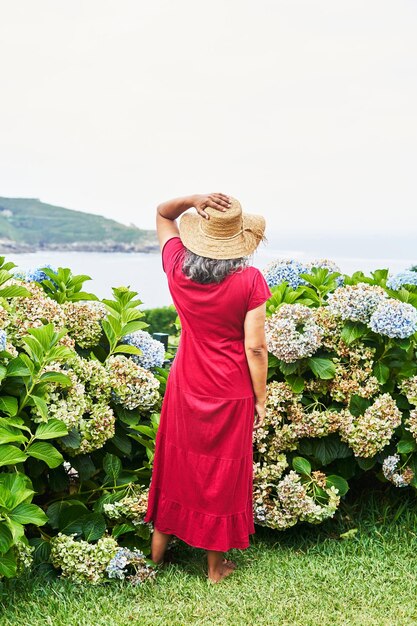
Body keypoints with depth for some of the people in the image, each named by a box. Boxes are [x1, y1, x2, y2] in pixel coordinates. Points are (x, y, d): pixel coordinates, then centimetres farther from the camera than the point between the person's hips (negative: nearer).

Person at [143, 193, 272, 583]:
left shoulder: (178, 267, -10)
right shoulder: (249, 281, -19)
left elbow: (162, 213, 8)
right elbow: (255, 347, -17)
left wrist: (195, 201, -11)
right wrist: (260, 399, -4)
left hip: (186, 386, 3)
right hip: (231, 392, -3)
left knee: (175, 460, 21)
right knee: (222, 470, 11)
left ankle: (159, 545, 37)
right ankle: (216, 564, 25)